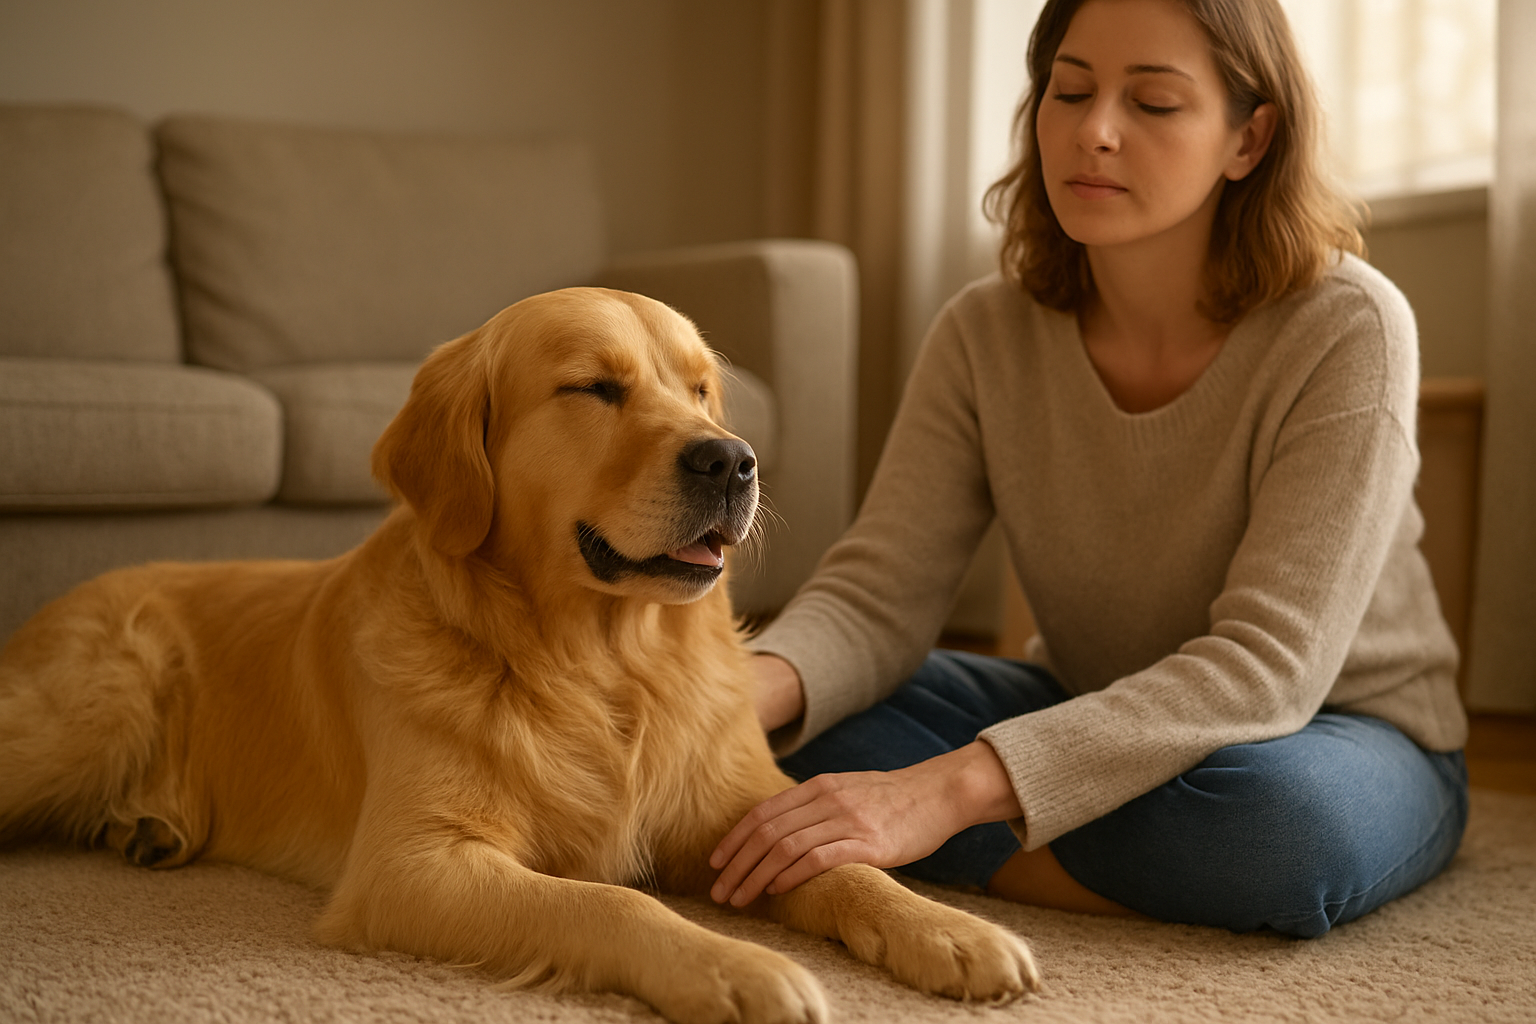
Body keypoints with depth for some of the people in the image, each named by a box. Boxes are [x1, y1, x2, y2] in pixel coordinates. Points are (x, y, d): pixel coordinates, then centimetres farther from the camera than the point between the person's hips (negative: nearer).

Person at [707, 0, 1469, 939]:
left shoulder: (1345, 329, -23)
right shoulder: (988, 334, -9)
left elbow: (1267, 663, -31)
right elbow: (877, 594, -15)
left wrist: (951, 789, -43)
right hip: (1098, 720, 4)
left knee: (1276, 811, -40)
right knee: (803, 715, -17)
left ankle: (981, 859, -15)